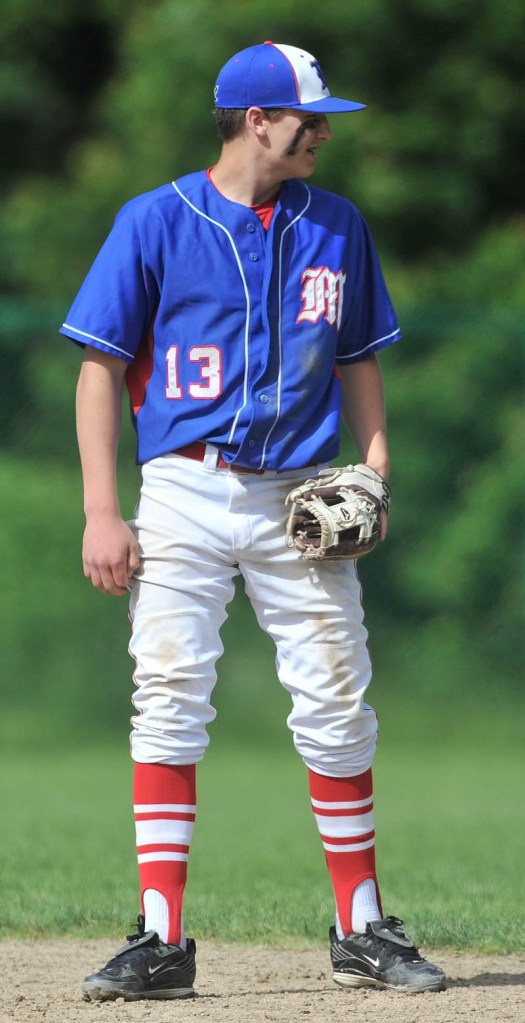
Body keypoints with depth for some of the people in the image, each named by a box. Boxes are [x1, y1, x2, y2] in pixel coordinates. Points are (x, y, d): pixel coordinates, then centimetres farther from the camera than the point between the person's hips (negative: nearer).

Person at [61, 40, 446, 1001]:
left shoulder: (337, 227, 10)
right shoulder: (156, 222, 0)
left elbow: (357, 359, 18)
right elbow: (102, 367, -1)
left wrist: (376, 468, 2)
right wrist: (102, 513, -8)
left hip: (300, 500, 3)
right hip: (185, 495, -3)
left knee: (336, 707, 1)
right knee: (169, 702, -7)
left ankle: (362, 930, 11)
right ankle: (160, 940, -6)